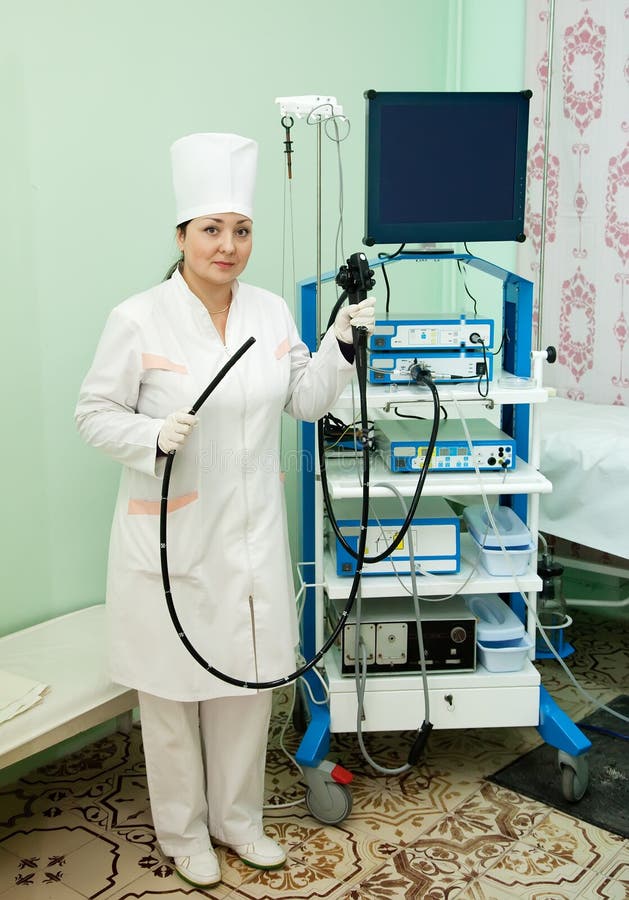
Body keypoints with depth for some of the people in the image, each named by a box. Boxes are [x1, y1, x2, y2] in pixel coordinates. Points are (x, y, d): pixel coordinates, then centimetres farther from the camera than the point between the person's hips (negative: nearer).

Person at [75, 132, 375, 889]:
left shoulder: (271, 312, 4)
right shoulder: (138, 320, -11)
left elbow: (306, 401, 9)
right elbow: (95, 413, -7)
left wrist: (342, 345, -6)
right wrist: (154, 437, -25)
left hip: (252, 532, 5)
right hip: (171, 535, -4)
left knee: (247, 676, 15)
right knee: (173, 684, 9)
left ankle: (237, 817, 37)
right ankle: (183, 830, 32)